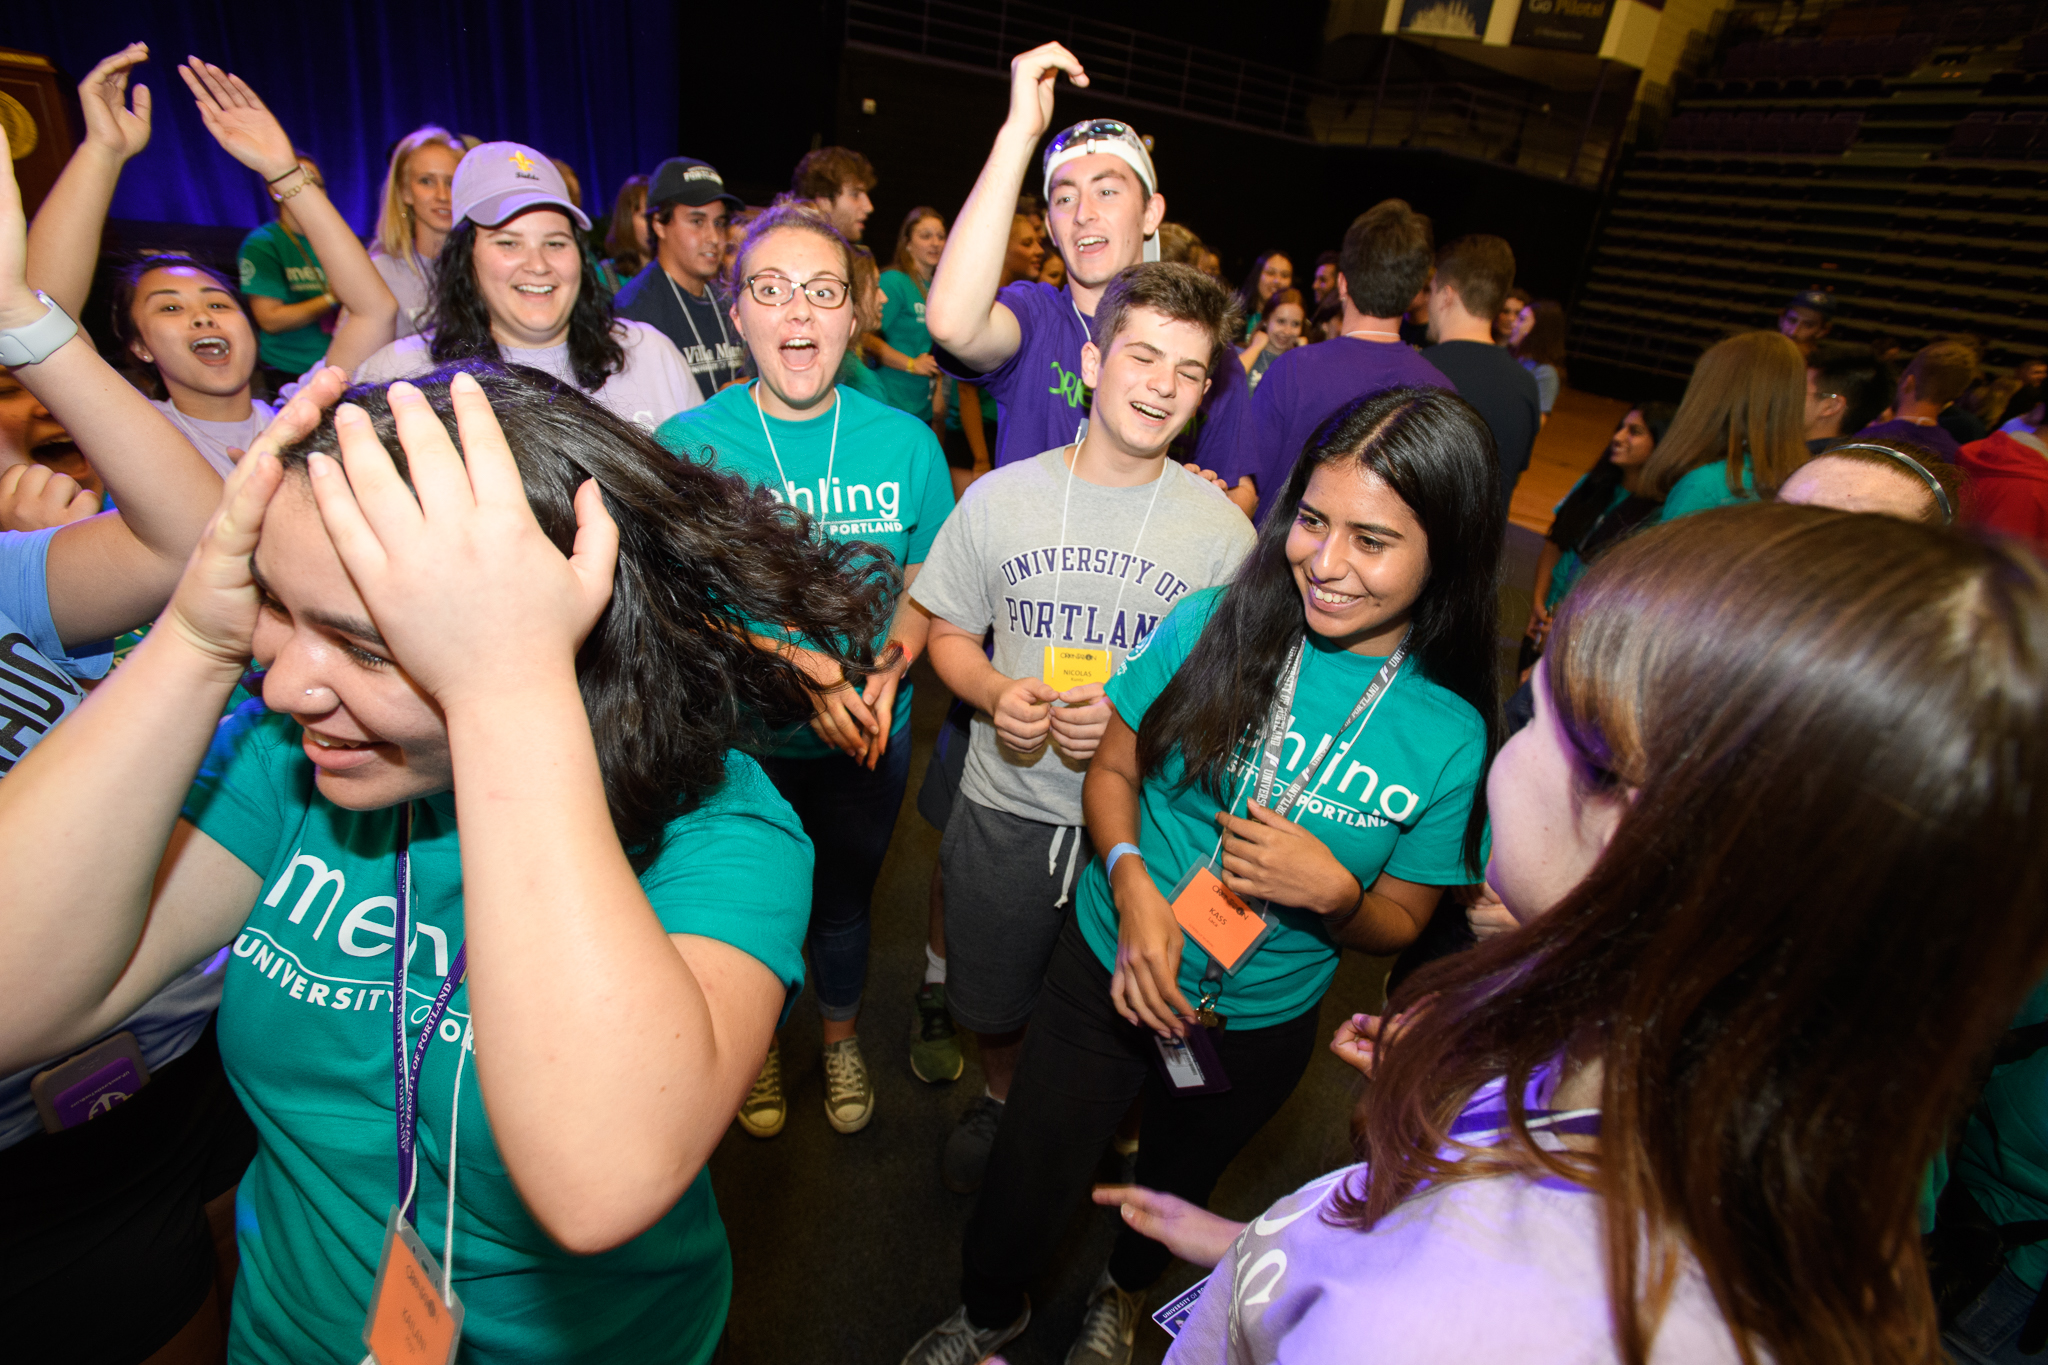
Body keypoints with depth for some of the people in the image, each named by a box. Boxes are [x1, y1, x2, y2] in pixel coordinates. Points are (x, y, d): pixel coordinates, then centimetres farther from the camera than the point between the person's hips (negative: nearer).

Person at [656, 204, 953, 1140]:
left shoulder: (905, 442, -6)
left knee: (845, 896, 22)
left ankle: (840, 1034, 53)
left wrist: (887, 672, -19)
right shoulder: (690, 443, -11)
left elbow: (924, 583, 1)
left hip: (871, 734, 2)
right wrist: (806, 671, -27)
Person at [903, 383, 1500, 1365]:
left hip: (1258, 1027, 1)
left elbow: (1400, 924, -5)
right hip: (1107, 974, 0)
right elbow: (1112, 768, -5)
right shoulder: (1212, 626, -16)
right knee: (1021, 1190, 13)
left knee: (1175, 1187, 28)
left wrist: (1333, 890, -27)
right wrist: (1133, 883, -23)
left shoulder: (1454, 733, -16)